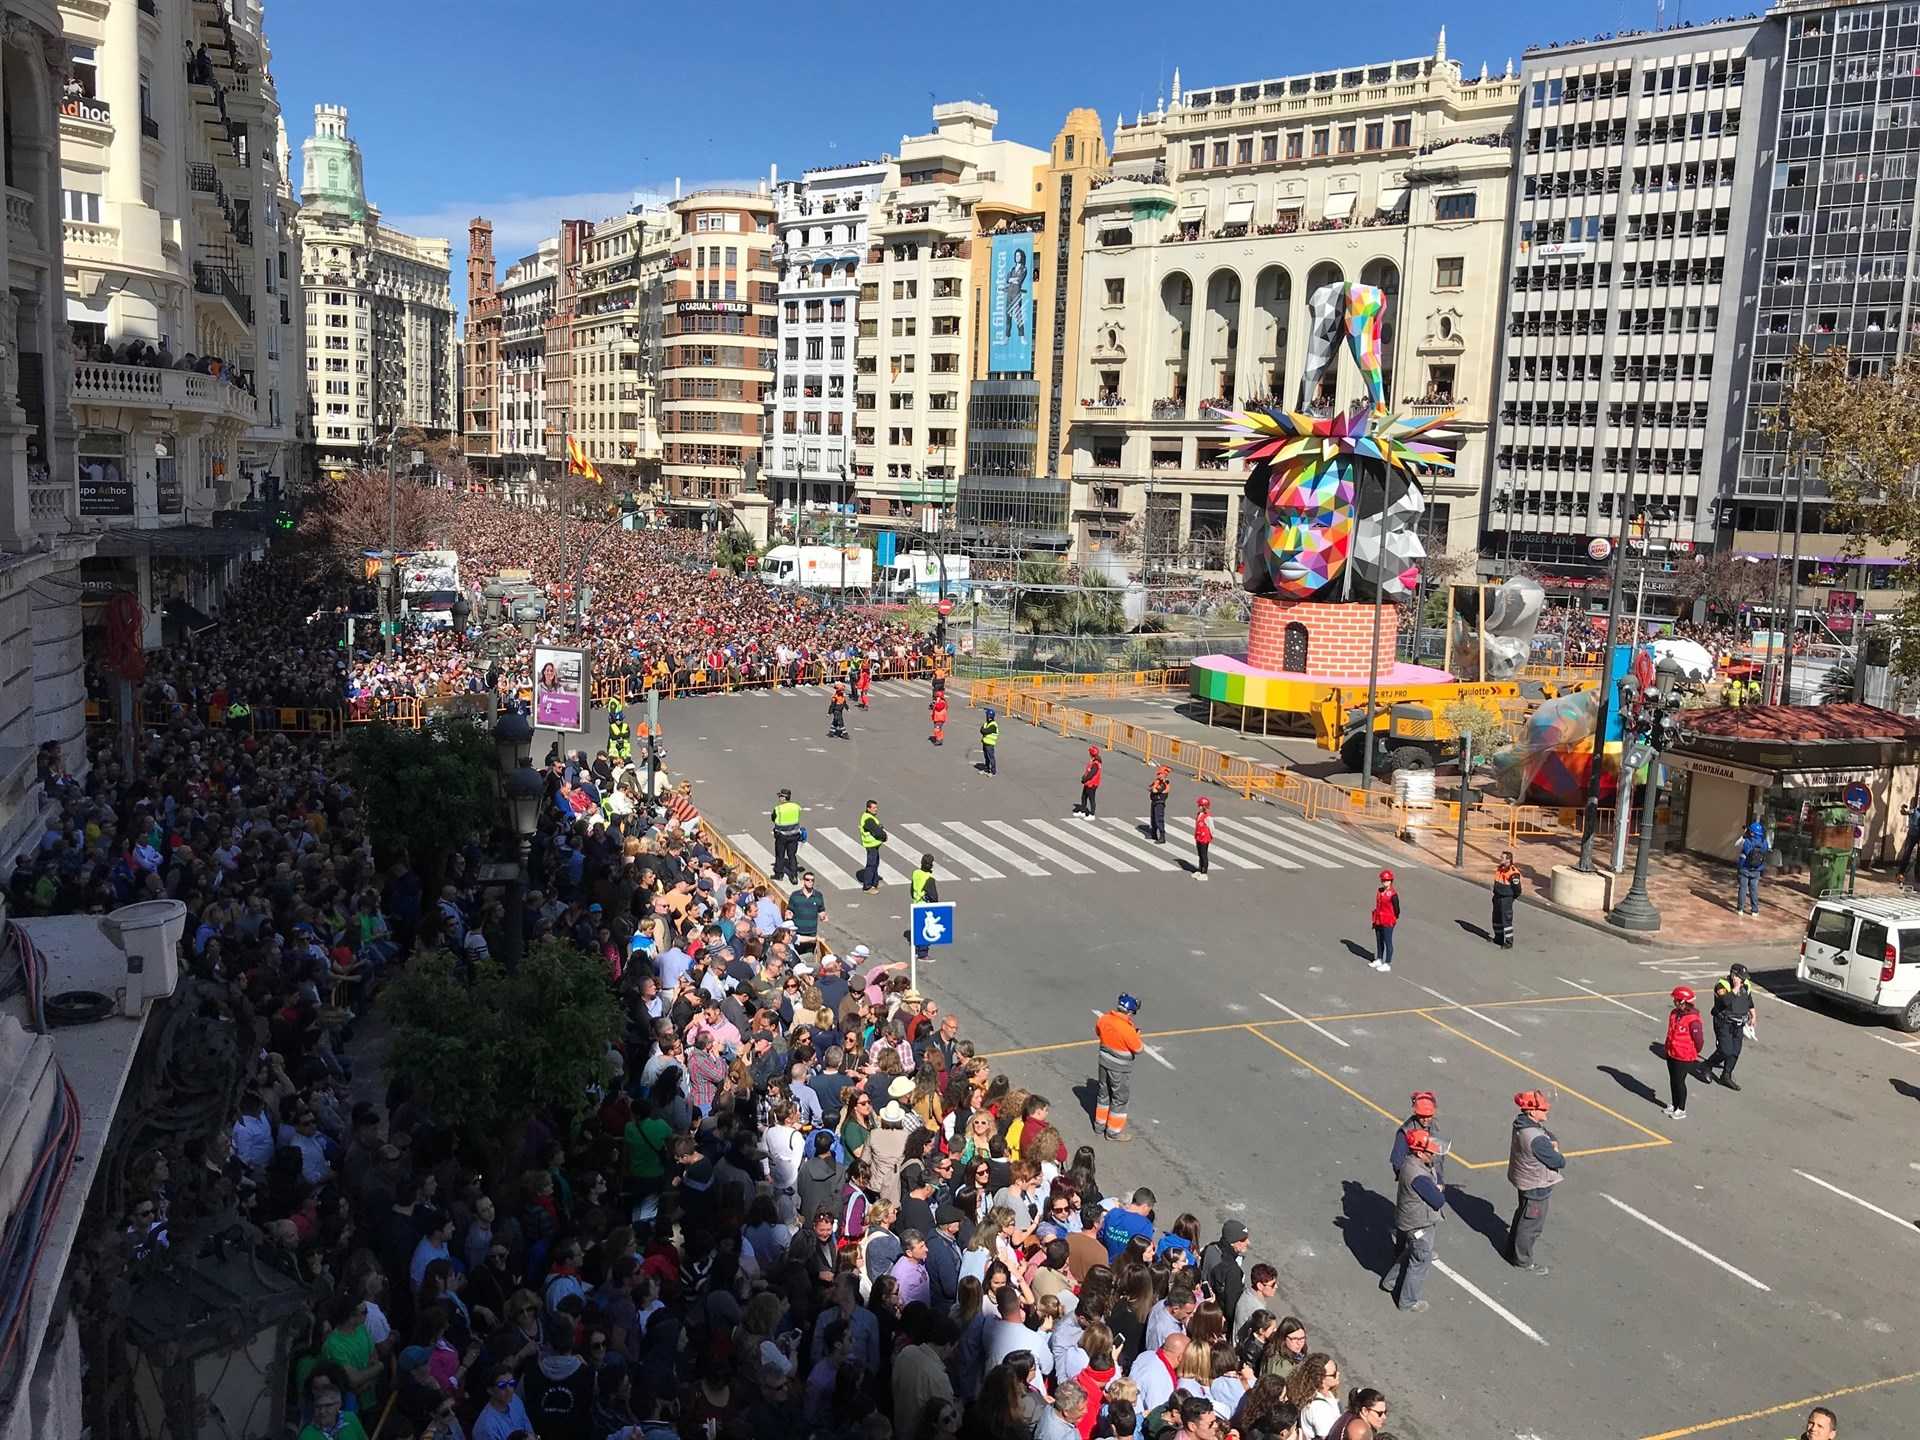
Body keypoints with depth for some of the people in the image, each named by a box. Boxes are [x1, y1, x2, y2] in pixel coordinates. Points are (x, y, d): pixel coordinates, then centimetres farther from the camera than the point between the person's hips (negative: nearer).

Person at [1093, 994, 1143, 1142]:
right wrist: (1137, 1035, 0)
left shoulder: (1103, 1019, -10)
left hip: (1104, 1063, 6)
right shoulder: (1128, 1030, -30)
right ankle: (1114, 1131, 23)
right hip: (1120, 1069, -6)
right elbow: (1139, 1049, -17)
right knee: (1119, 1099, 12)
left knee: (1104, 1094, 23)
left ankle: (1100, 1124, 38)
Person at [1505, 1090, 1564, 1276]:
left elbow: (1549, 1134, 9)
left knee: (1523, 1214, 29)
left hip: (1525, 1181, 10)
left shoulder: (1522, 1123, -7)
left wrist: (1552, 1142, -12)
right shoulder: (1536, 1139, -37)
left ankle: (1513, 1247, 49)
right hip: (1536, 1187, -9)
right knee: (1532, 1223, 11)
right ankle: (1523, 1261, 28)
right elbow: (1558, 1162, -26)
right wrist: (1557, 1154, -6)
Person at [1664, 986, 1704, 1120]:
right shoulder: (1675, 1014, 0)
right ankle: (1675, 1105, 35)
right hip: (1671, 1054, 8)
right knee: (1673, 1080, 18)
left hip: (1684, 1058, -8)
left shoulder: (1692, 1020, -25)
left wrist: (1694, 1053, -3)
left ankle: (1681, 1110, 21)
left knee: (1679, 1082, 4)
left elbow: (1699, 1040, -20)